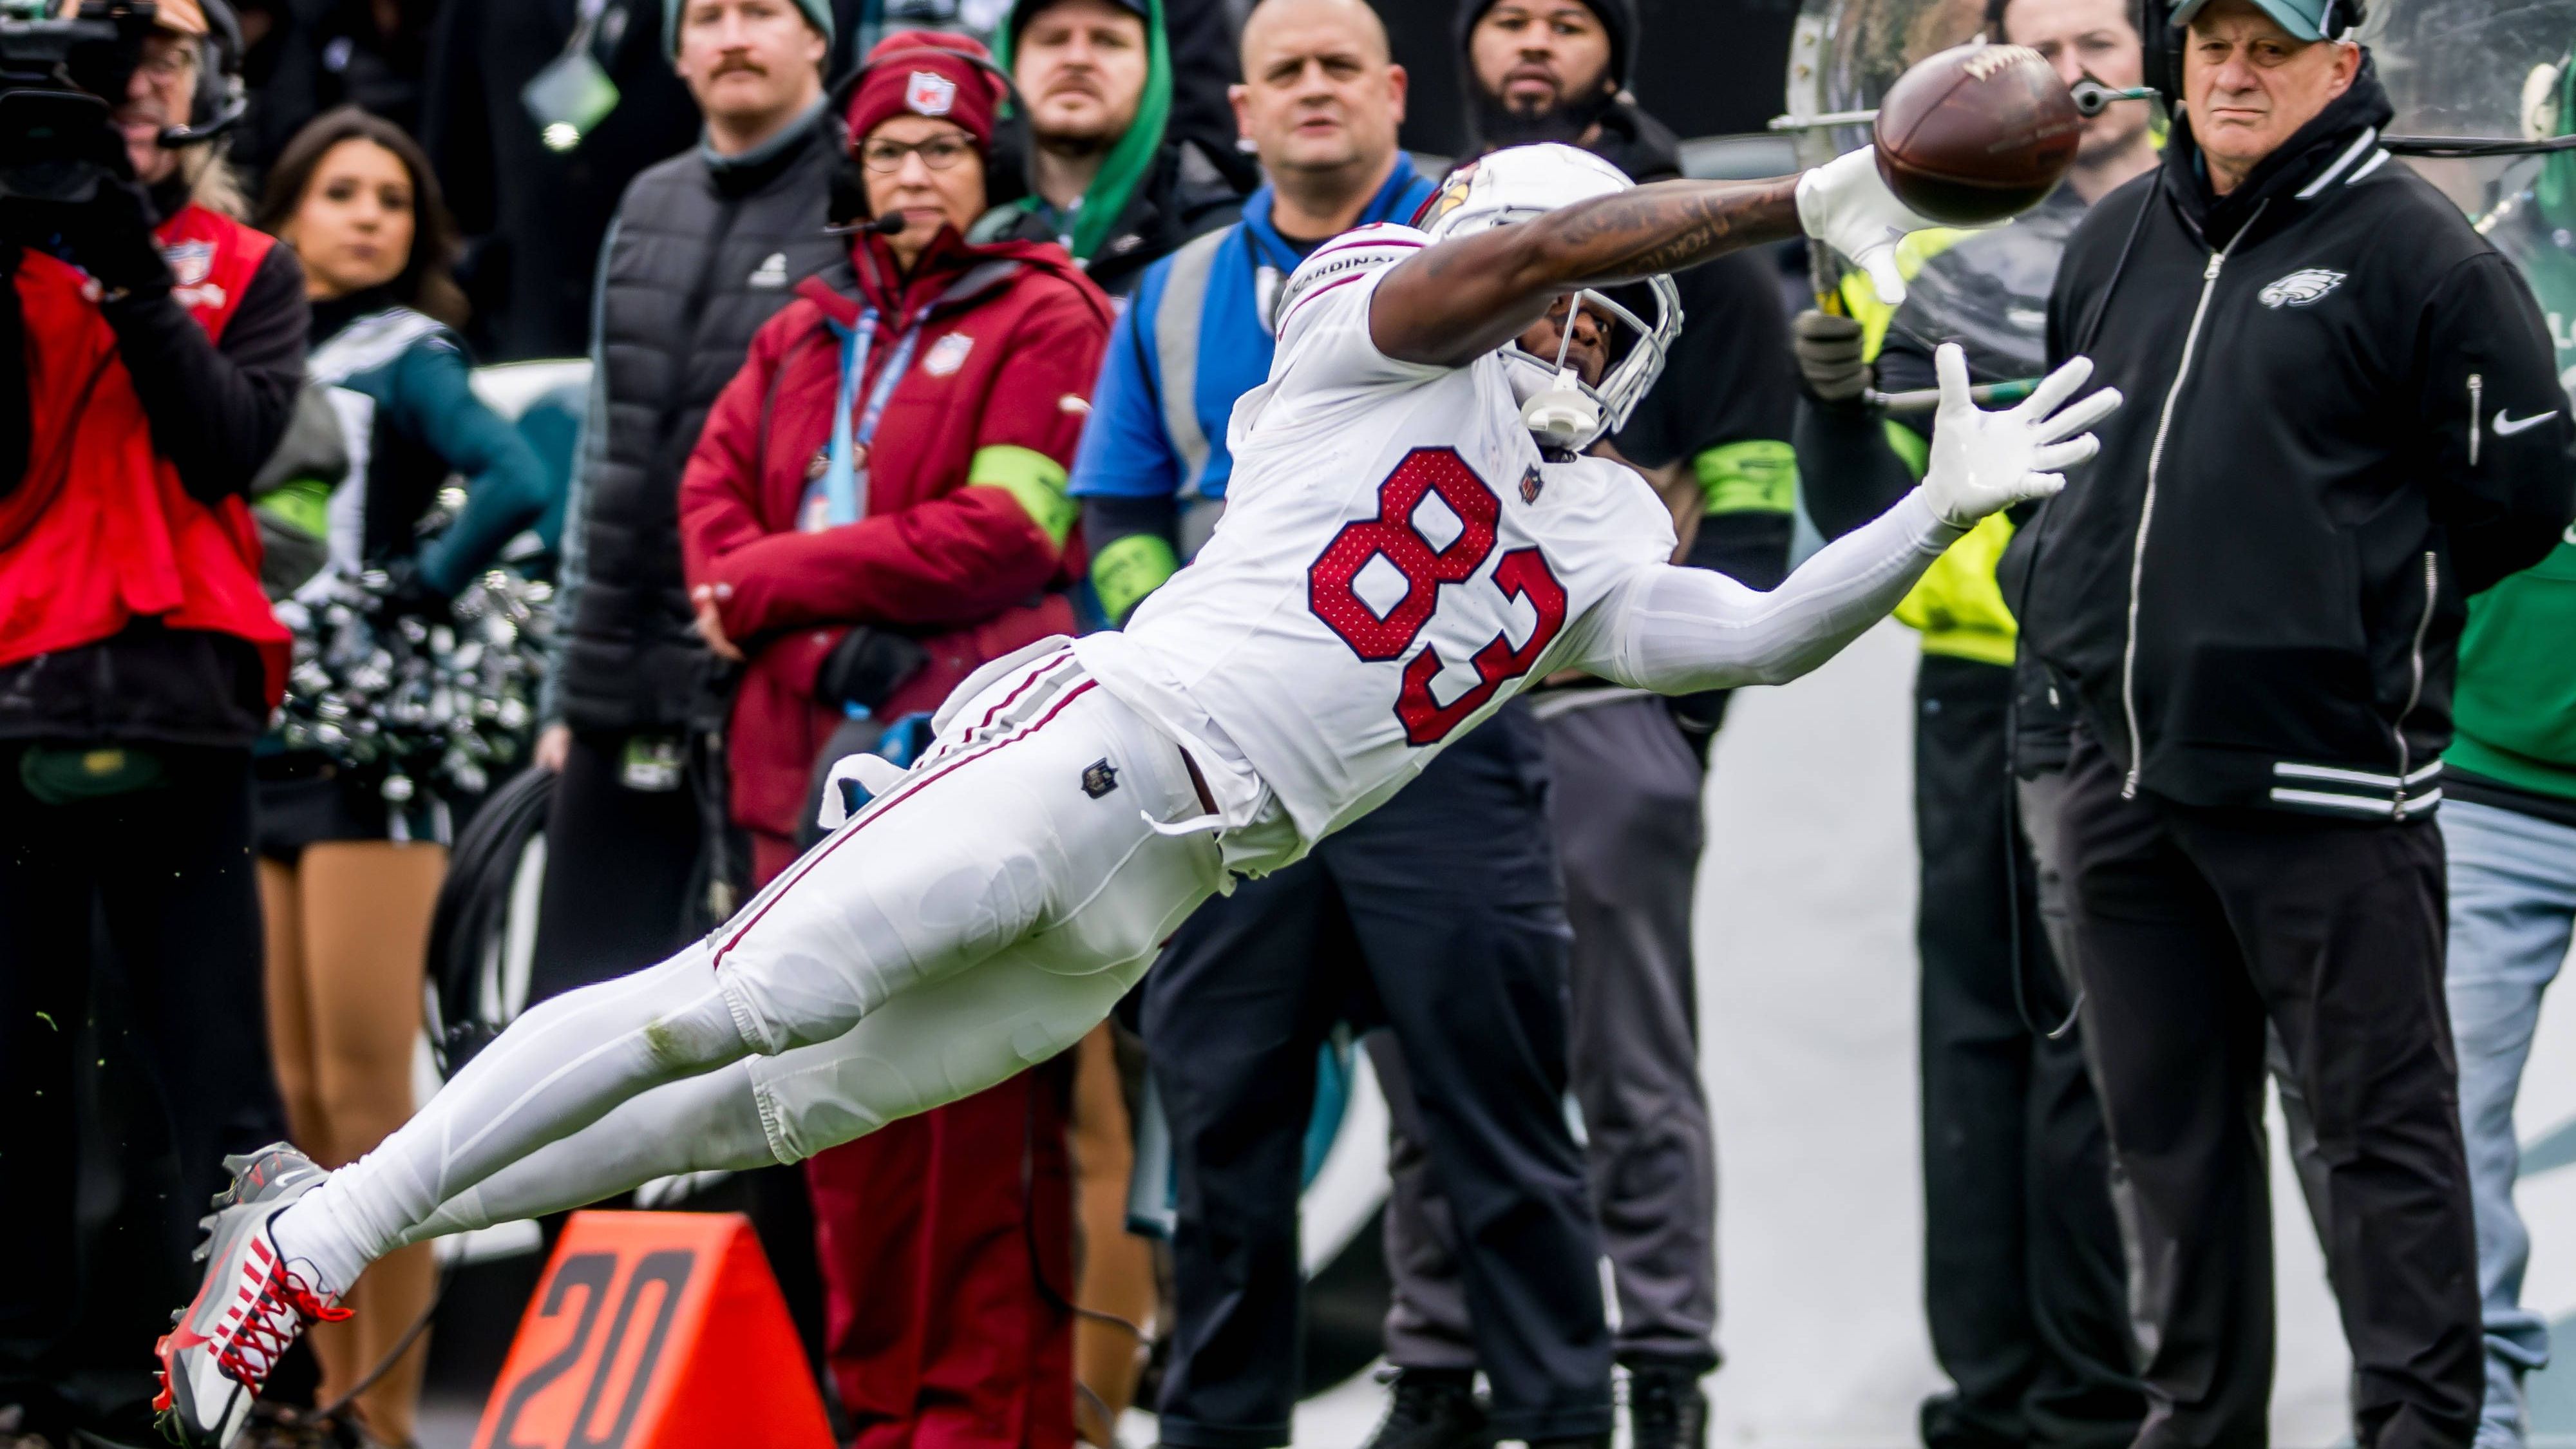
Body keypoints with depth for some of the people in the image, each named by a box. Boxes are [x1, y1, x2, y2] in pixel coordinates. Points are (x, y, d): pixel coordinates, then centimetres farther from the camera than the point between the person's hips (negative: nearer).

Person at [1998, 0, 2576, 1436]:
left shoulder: (2416, 252, -4)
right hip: (2128, 765, 7)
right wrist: (2059, 577, 14)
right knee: (2171, 1123, 13)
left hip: (2324, 778, -7)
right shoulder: (2117, 241, 15)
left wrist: (2358, 606, 0)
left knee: (2383, 1121, -2)